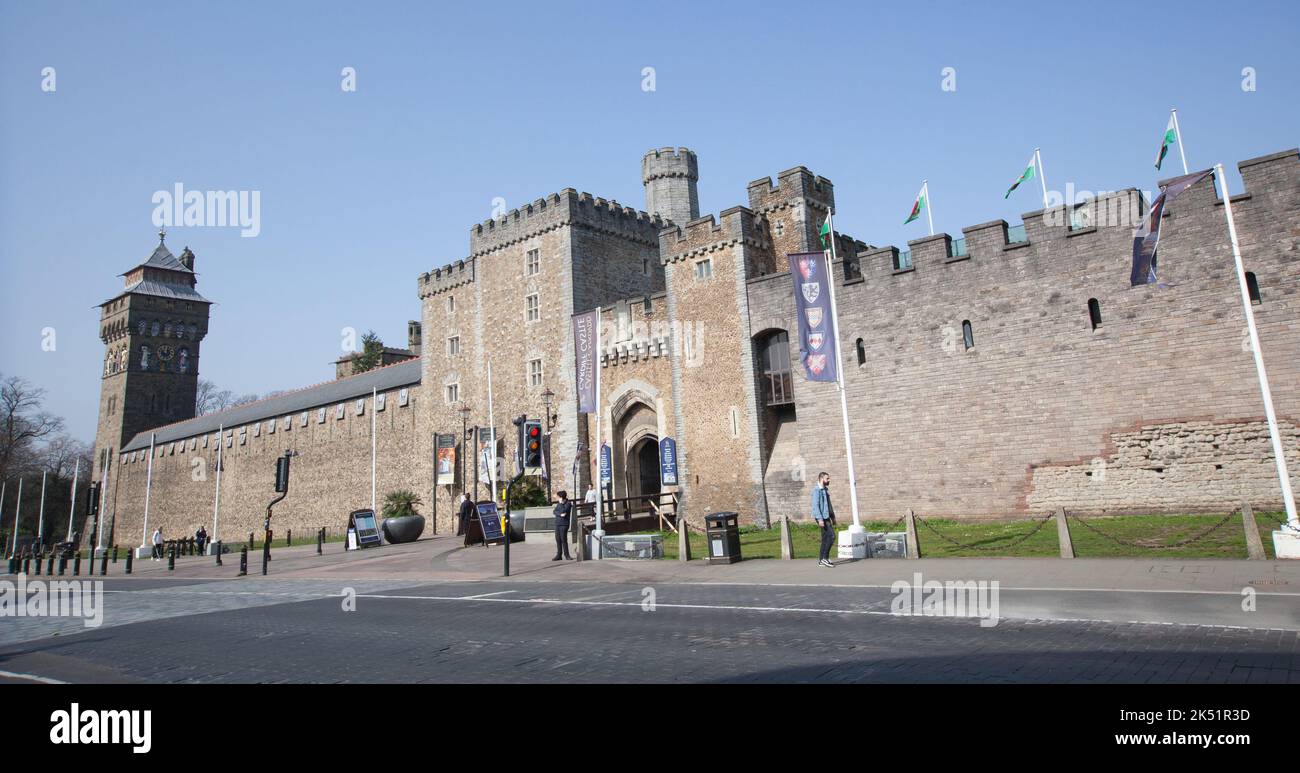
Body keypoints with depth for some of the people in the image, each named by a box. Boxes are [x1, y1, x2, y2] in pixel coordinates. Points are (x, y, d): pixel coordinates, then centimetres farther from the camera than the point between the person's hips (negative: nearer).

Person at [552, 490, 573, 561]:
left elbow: (563, 511, -17)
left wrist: (561, 503, -9)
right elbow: (554, 511, 5)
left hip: (564, 524, -7)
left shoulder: (568, 503, -5)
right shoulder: (559, 503, 15)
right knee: (558, 540, 6)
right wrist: (560, 514, -12)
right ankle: (559, 555, 12)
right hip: (557, 524, 7)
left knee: (563, 540, -8)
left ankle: (567, 555, 0)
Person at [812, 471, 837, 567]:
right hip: (822, 517, -9)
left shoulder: (826, 490, 17)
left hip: (826, 517, 9)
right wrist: (820, 519, -25)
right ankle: (825, 558, -10)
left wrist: (833, 517, 20)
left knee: (825, 538, 9)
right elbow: (815, 505, -19)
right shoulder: (817, 490, -12)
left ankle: (821, 561, 12)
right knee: (831, 536, -14)